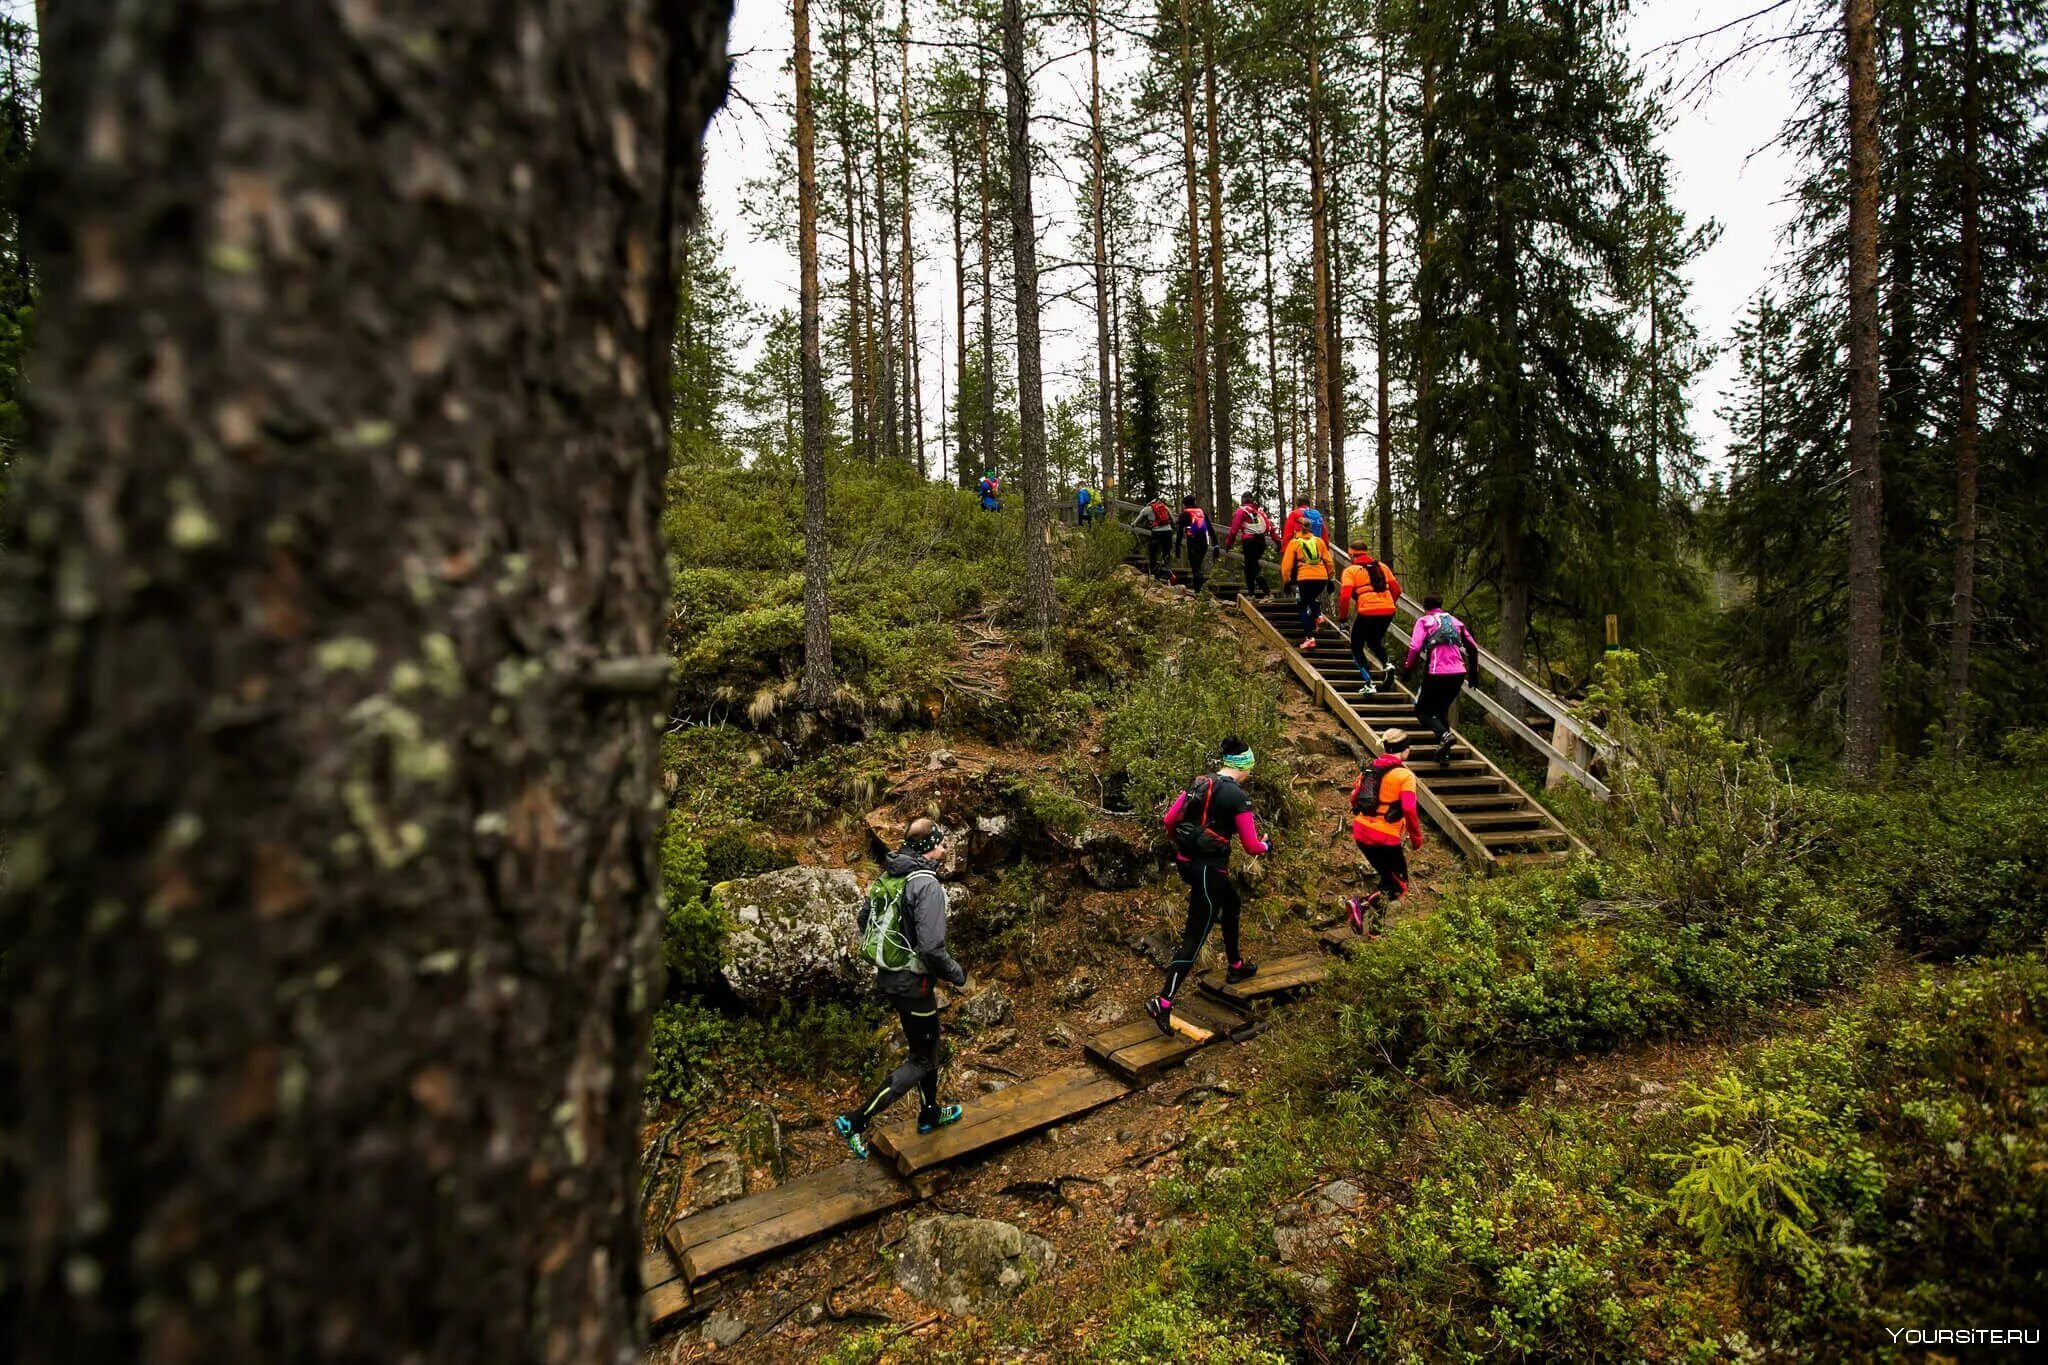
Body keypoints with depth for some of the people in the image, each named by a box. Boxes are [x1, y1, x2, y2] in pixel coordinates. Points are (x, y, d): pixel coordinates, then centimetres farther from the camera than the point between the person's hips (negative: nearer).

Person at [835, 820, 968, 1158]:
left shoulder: (887, 876, 2)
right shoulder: (927, 884, -24)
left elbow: (864, 920, 13)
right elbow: (932, 947, -28)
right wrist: (957, 974, -11)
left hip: (887, 975, 9)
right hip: (912, 982, -9)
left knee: (927, 1044, 25)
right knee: (922, 1060, 7)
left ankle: (930, 1114, 42)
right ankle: (856, 1121, 5)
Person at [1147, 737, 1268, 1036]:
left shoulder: (1199, 783, 5)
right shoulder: (1238, 797, -14)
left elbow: (1169, 820, 7)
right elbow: (1251, 846, -11)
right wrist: (1264, 845, 12)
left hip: (1187, 862, 8)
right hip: (1210, 868, -8)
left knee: (1232, 903, 31)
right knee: (1195, 937, -3)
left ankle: (1234, 966, 47)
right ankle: (1162, 1003, -7)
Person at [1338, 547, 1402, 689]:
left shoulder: (1350, 571, 3)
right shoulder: (1382, 566, 18)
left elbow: (1345, 595, -9)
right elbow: (1397, 590, 17)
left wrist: (1342, 616, 3)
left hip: (1367, 612, -5)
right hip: (1388, 612, 5)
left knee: (1356, 647, 15)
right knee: (1375, 642, 29)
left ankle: (1369, 683, 1)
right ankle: (1388, 664, 0)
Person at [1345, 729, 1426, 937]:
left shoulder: (1370, 768, 10)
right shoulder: (1404, 775, -9)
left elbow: (1354, 798, 14)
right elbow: (1409, 810, -17)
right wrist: (1417, 837, -4)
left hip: (1360, 834, 7)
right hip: (1385, 838, -7)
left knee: (1388, 878, 23)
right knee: (1399, 885, 7)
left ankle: (1374, 927, 20)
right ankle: (1362, 904, -15)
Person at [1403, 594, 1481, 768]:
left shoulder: (1424, 621, 3)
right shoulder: (1455, 621, 18)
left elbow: (1415, 648, -11)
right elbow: (1473, 647, 18)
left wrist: (1407, 667, 1)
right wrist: (1473, 670, 28)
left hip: (1437, 674, -5)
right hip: (1458, 674, 5)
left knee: (1422, 710, 9)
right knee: (1442, 709, 22)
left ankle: (1444, 735, -19)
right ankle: (1444, 754, 17)